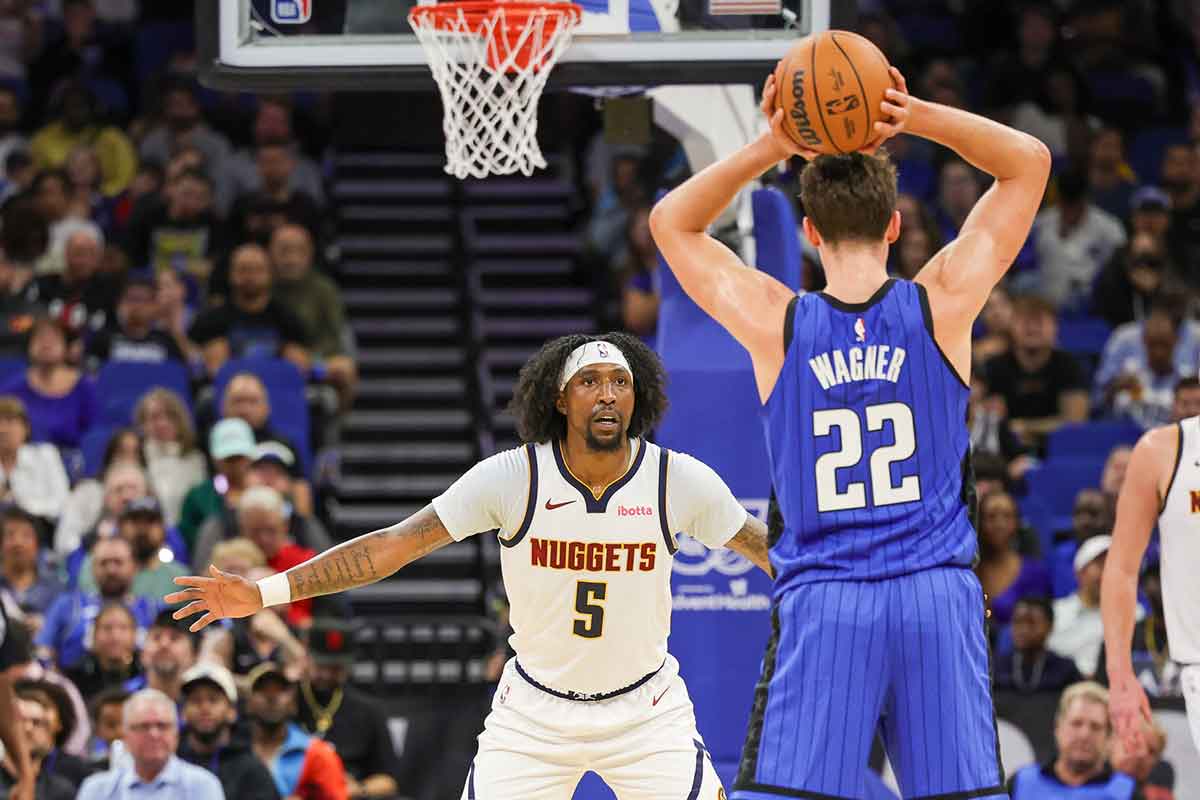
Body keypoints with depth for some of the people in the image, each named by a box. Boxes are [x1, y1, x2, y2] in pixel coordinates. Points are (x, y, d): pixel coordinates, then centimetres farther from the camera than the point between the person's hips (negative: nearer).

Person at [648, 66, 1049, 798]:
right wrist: (916, 119, -5)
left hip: (823, 607, -1)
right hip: (938, 600, 1)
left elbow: (672, 222, 15)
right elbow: (1030, 162, 9)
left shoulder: (777, 325, -1)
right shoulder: (941, 306, -1)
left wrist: (769, 150, 1)